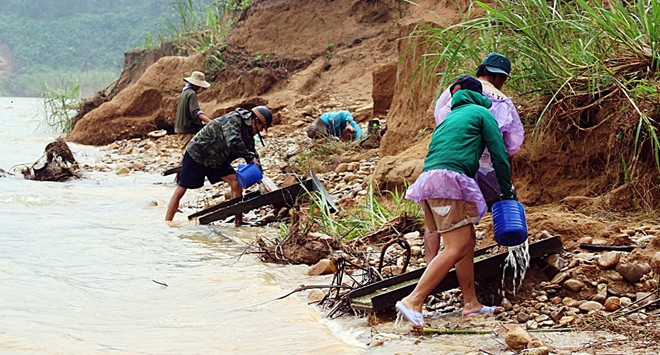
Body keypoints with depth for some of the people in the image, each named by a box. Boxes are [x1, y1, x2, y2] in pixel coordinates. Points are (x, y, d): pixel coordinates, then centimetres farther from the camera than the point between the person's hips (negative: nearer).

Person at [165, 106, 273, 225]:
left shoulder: (247, 133, 0)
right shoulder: (233, 120, -26)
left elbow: (252, 152, 6)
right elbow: (233, 143, -40)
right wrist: (250, 157, -31)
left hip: (216, 159, 8)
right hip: (196, 154, -8)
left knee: (236, 183, -5)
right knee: (180, 191, -5)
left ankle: (239, 221, -1)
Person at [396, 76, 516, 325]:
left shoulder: (450, 118, 33)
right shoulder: (482, 113, 13)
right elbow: (499, 155, 7)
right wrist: (507, 191, 18)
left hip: (428, 178, 8)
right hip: (448, 179, -8)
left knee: (468, 240, 15)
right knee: (457, 248, -12)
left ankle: (471, 303, 16)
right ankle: (413, 301, -20)